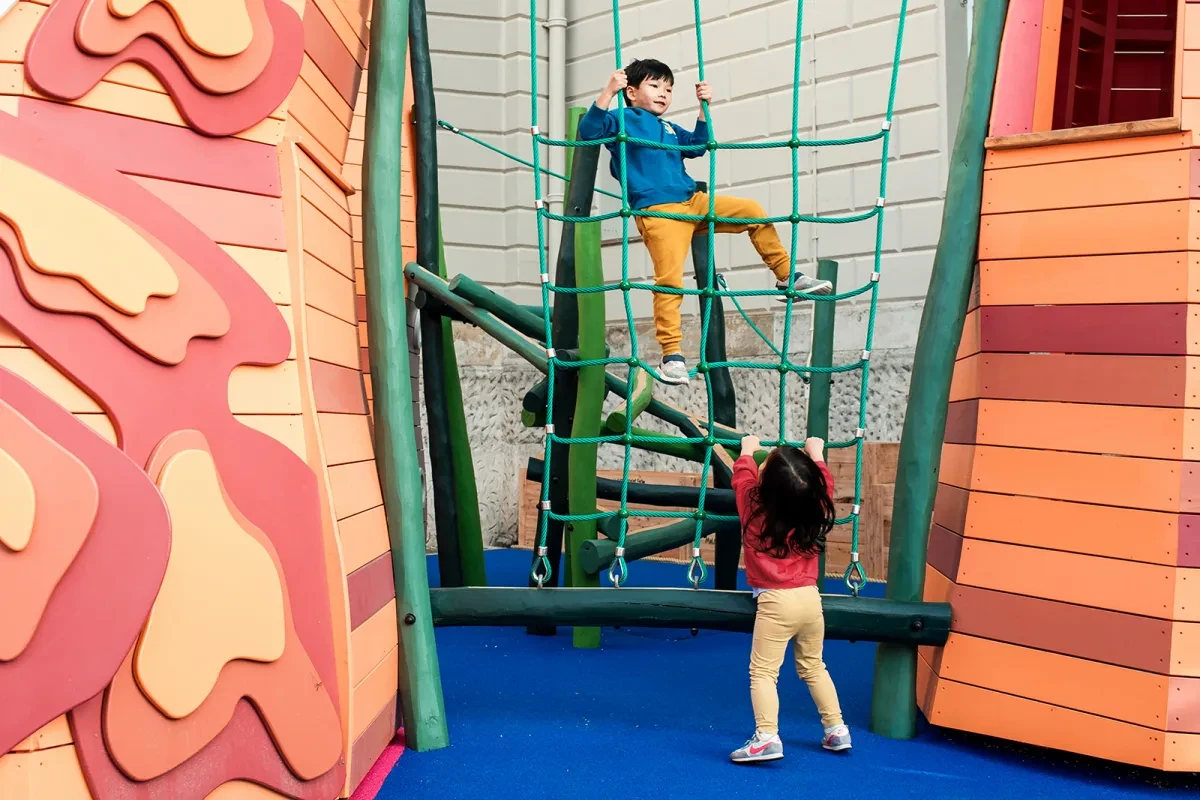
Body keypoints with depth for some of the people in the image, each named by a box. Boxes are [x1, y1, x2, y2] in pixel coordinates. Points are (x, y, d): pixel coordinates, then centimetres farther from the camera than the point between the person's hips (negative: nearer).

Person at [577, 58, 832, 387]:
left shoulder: (669, 129, 24)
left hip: (693, 202, 8)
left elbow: (697, 146, 32)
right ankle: (671, 354, -13)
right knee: (669, 281, -18)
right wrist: (608, 92, -23)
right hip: (657, 212, -7)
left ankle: (787, 277, 15)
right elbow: (589, 129, -12)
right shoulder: (622, 120, 3)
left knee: (753, 211, 6)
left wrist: (704, 108, 22)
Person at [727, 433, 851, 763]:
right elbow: (825, 485, 22)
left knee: (763, 671, -5)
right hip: (810, 598, 5)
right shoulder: (814, 509, 0)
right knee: (813, 667, 21)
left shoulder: (754, 508, -8)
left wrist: (747, 452, 30)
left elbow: (743, 477, 12)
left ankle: (766, 737, -18)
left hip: (775, 602, -5)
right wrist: (816, 456, 35)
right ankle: (837, 730, 23)